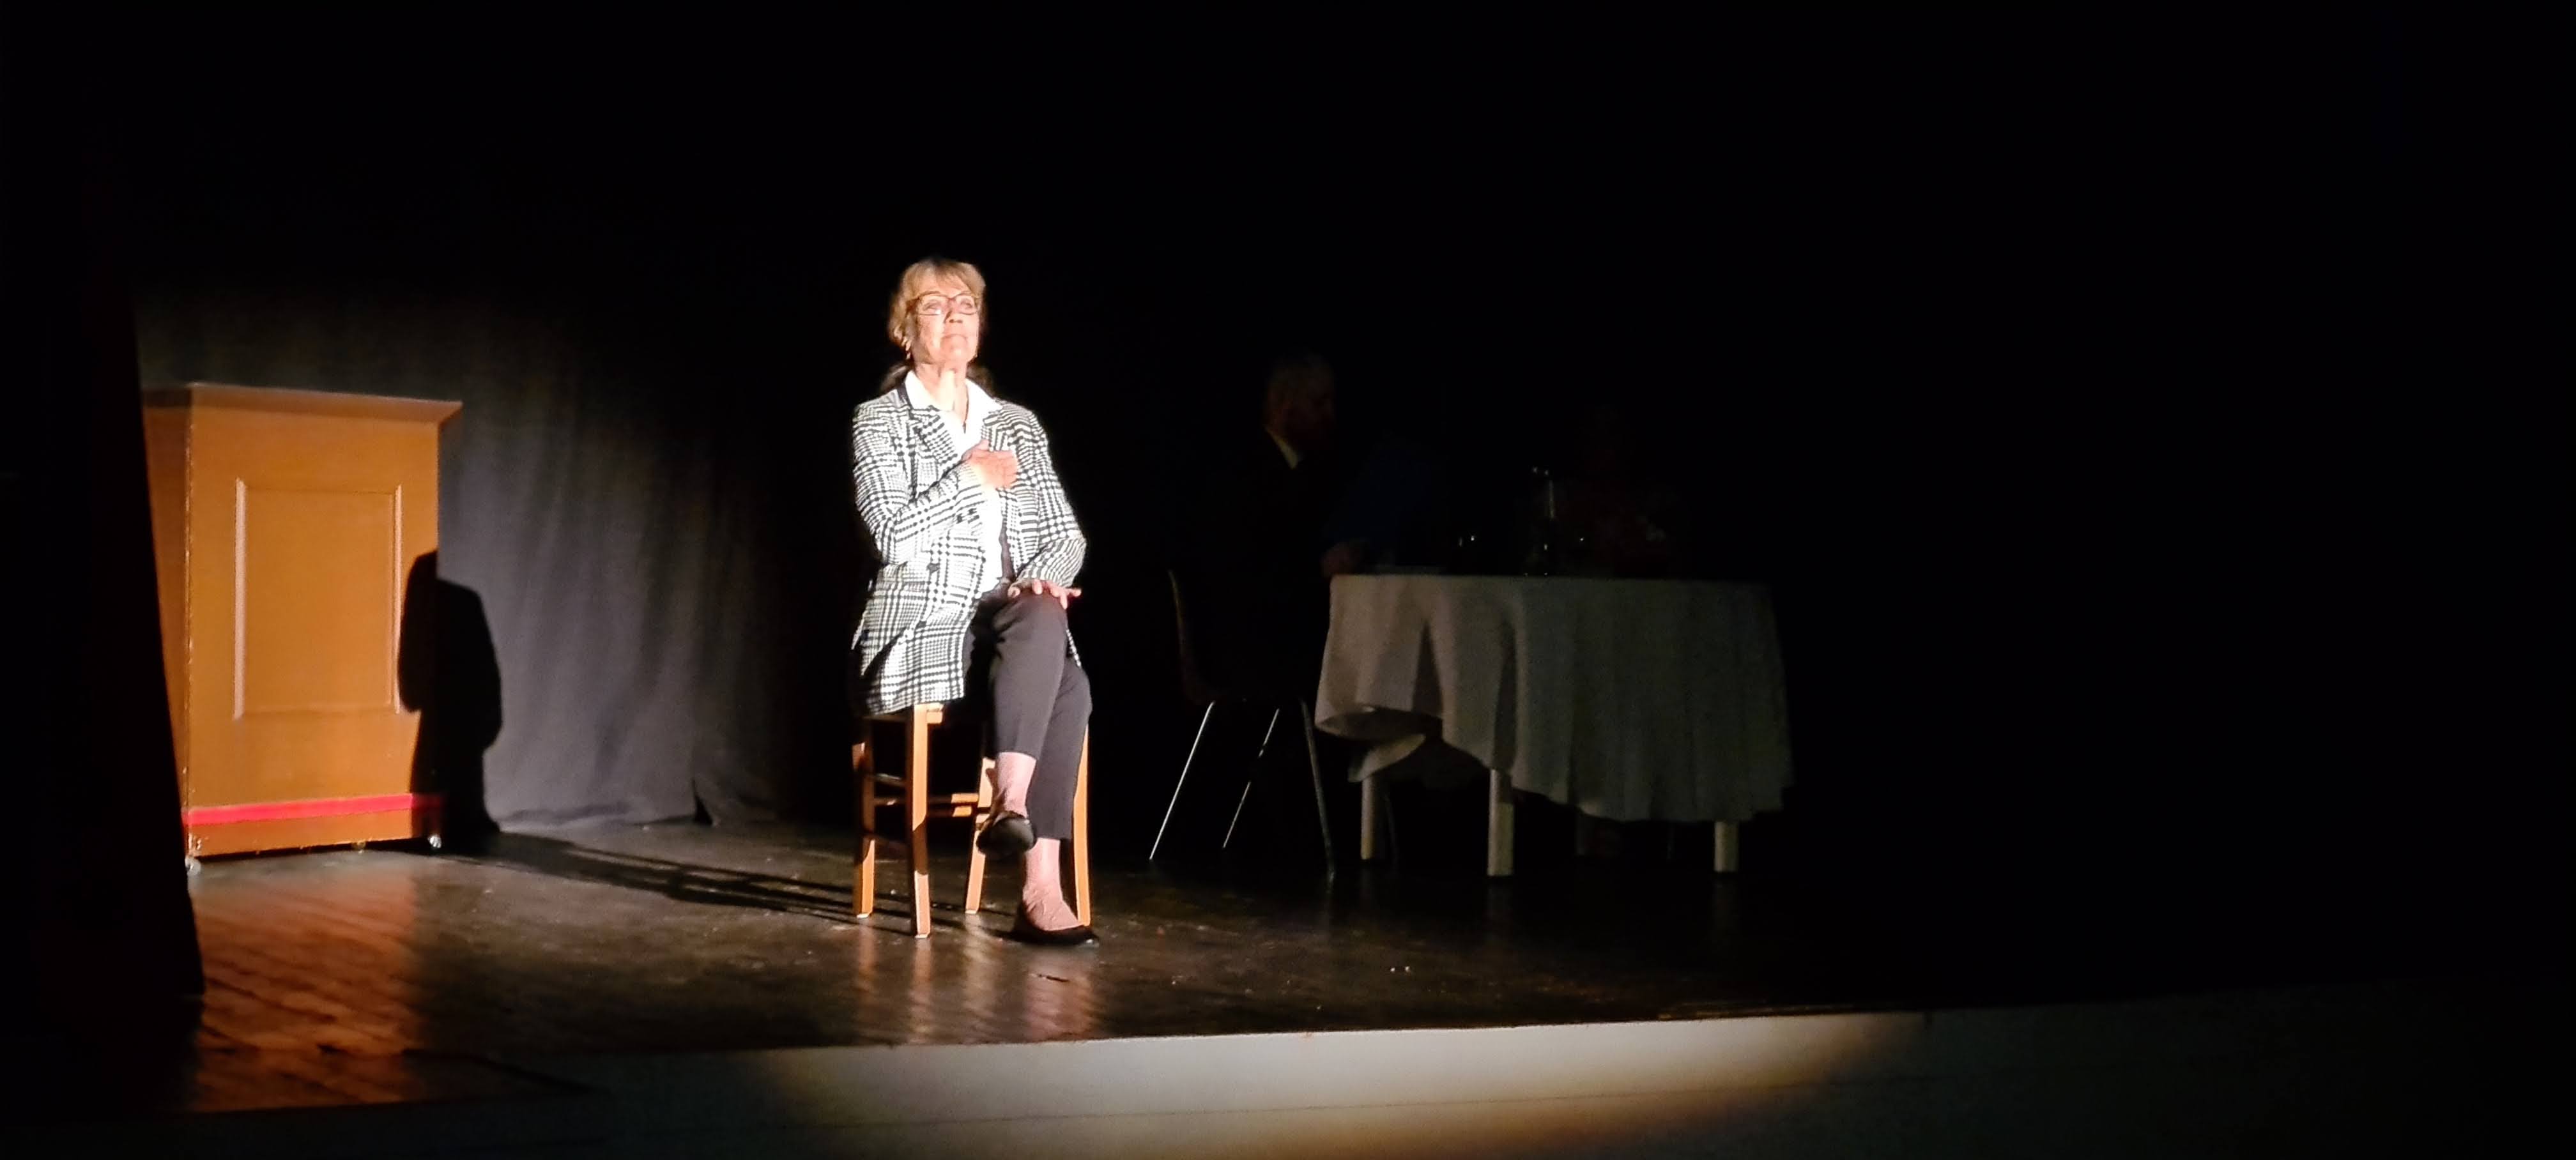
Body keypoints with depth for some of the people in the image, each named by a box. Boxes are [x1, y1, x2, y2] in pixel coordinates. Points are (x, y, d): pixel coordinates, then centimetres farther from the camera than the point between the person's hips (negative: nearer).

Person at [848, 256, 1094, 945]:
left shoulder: (1018, 425, 19)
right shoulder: (880, 422, 4)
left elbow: (1066, 535, 12)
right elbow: (894, 537, -12)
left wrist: (1045, 577, -10)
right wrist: (973, 476, -8)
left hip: (1016, 628, 4)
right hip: (921, 632, -4)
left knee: (1056, 650, -35)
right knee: (1062, 681, -34)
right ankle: (1041, 889, -42)